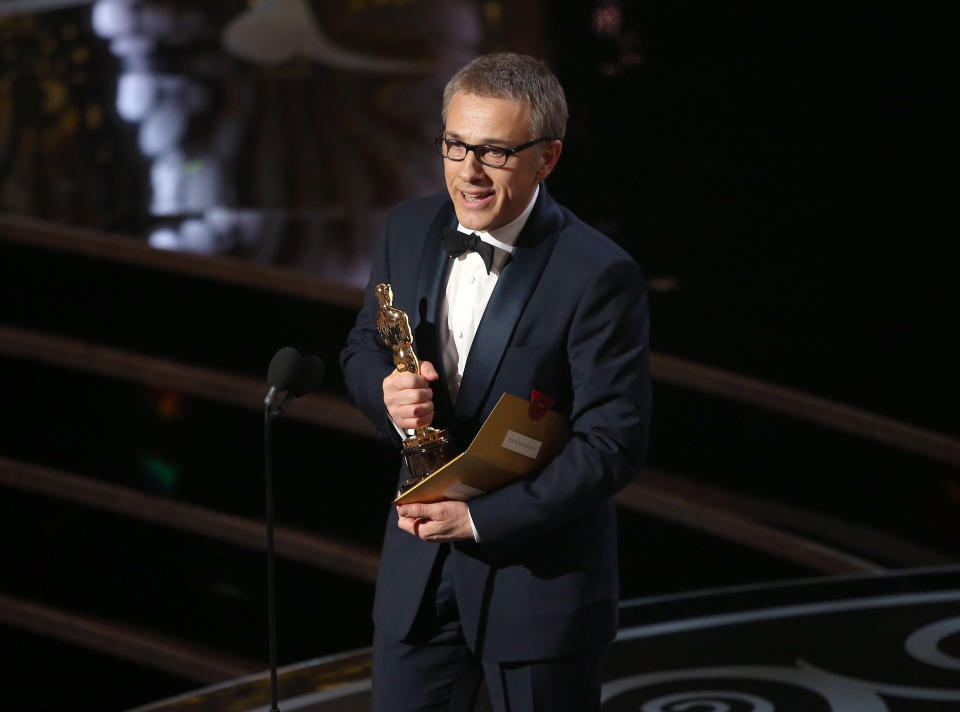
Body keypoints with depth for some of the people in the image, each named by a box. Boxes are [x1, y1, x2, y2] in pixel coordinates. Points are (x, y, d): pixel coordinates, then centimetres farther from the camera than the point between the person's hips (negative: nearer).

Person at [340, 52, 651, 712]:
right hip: (419, 564, 5)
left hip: (540, 576, -5)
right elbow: (363, 349, 13)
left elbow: (613, 445, -19)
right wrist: (388, 393, -12)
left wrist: (481, 518, -21)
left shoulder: (598, 275, -18)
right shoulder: (411, 228, 0)